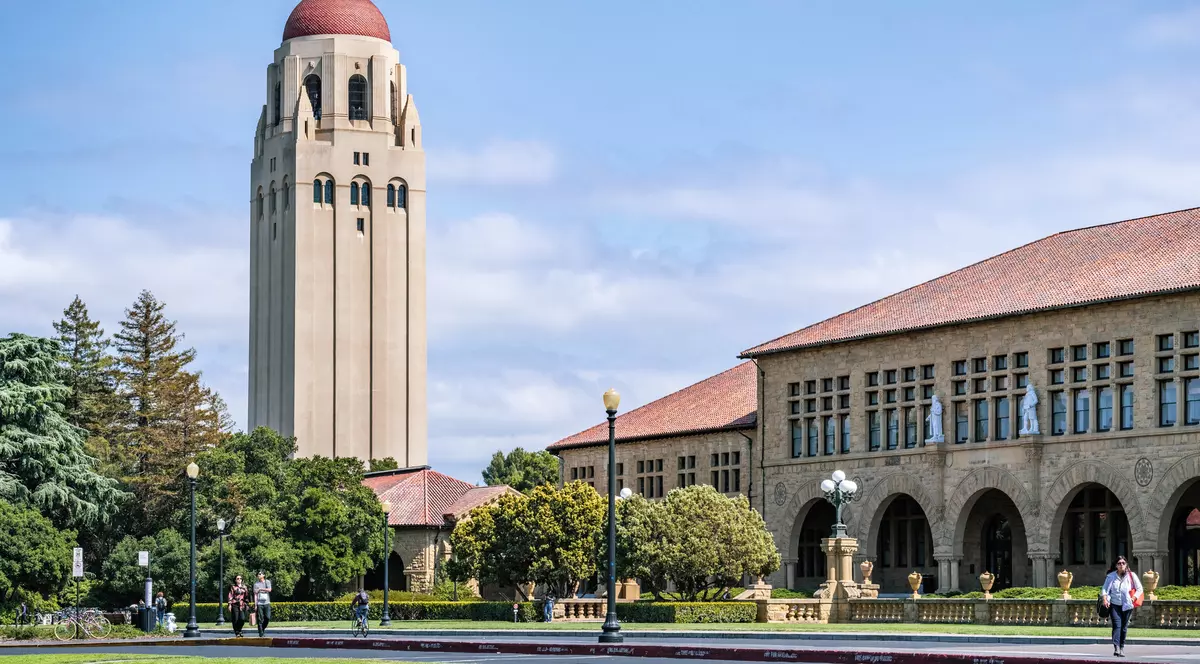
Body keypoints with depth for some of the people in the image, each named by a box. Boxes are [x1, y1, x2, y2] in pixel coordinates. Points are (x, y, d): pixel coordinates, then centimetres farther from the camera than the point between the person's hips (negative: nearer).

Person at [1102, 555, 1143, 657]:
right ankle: (1116, 648, -25)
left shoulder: (1131, 576, 2)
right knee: (1116, 625, -15)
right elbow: (1105, 589, 2)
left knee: (1124, 627, 6)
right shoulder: (1111, 576, 1)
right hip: (1114, 604, -1)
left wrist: (1134, 598, -6)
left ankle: (1122, 648, 19)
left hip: (1127, 605, 1)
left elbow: (1139, 589, 8)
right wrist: (1105, 600, -15)